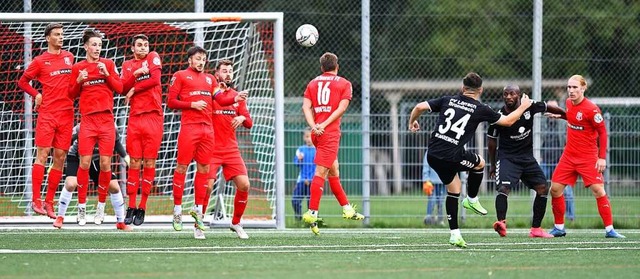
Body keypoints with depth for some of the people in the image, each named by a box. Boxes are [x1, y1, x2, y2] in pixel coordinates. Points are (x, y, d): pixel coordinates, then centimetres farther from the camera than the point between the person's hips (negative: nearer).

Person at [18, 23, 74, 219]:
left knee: (60, 158, 2)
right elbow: (22, 81, 10)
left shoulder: (69, 57, 15)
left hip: (67, 113, 4)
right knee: (42, 154, -9)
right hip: (47, 113, -4)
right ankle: (36, 200, -9)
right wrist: (36, 94, -2)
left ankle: (49, 202, 7)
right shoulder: (40, 61, 2)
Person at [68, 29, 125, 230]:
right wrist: (79, 81, -8)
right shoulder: (78, 68, 7)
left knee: (105, 164, -2)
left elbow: (119, 88, 4)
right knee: (84, 163, -8)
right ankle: (81, 206, 0)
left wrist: (107, 74, -9)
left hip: (106, 119, 1)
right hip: (88, 120, -1)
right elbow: (72, 94, 9)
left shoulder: (108, 64, 8)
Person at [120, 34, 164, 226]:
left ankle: (142, 208, 0)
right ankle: (131, 207, 2)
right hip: (135, 117, 2)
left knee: (149, 162, -3)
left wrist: (134, 89, -1)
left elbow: (155, 79, -8)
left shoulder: (153, 58, 8)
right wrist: (137, 73, -11)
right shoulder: (127, 65, 16)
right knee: (135, 162, 0)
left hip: (153, 116, -2)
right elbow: (123, 87, 2)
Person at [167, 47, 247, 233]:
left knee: (204, 168, 6)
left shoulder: (209, 78, 21)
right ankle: (177, 210, -1)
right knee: (182, 167, -5)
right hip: (189, 126, -5)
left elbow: (221, 99, 10)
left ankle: (198, 209, 13)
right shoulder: (180, 76, 6)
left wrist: (235, 99, -9)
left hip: (207, 128, 5)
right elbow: (171, 102, 0)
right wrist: (192, 104, -11)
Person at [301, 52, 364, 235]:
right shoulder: (344, 84, 5)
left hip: (317, 133, 6)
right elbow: (342, 107, -8)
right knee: (321, 171, -10)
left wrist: (313, 126, -7)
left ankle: (347, 208, 24)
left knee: (334, 171, 16)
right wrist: (325, 124, -12)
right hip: (330, 132, -6)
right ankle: (312, 213, -17)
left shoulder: (312, 83, 15)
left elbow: (306, 106, 2)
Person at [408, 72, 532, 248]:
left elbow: (420, 107, 7)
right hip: (453, 157, -5)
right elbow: (508, 121, 13)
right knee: (479, 163, 25)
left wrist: (412, 122, 28)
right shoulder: (480, 109, 2)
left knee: (453, 188, 19)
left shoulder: (448, 100, 11)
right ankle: (472, 200, 35)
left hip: (433, 155, 5)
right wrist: (524, 107, 29)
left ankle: (454, 234, 14)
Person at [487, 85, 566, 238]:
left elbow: (548, 107, 11)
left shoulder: (529, 106, -9)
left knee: (543, 189, 2)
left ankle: (536, 229, 10)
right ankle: (501, 223, -37)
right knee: (503, 188, -27)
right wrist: (492, 165, 8)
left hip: (527, 156, 4)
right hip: (507, 157, -4)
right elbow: (492, 141, 1)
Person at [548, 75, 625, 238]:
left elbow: (602, 132, -12)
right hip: (569, 156, 7)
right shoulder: (569, 103, 3)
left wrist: (602, 157, -15)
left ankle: (609, 229, -8)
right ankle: (559, 227, 15)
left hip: (588, 157, -7)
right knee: (555, 189, 2)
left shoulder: (591, 109, -18)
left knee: (598, 190, -14)